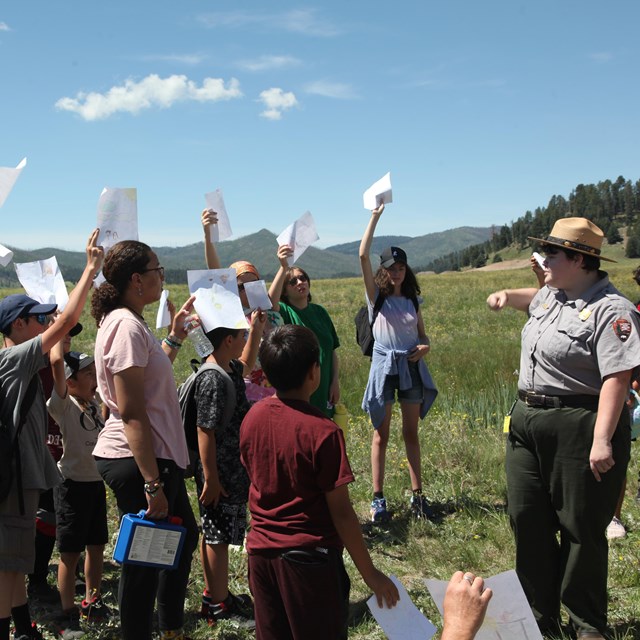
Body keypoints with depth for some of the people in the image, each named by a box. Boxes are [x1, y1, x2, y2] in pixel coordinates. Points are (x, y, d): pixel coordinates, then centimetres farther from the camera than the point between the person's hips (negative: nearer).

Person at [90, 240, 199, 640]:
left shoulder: (128, 322, 11)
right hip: (138, 461, -11)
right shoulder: (127, 326, -20)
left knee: (184, 534, 24)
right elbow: (131, 413, -24)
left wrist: (176, 336, 22)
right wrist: (152, 484, -25)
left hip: (153, 457, 11)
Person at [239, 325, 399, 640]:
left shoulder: (252, 417, -3)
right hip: (309, 556, -5)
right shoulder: (323, 431, -21)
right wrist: (370, 573, -8)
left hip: (261, 551, 6)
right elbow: (341, 512, -17)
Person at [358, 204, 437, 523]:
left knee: (411, 433, 10)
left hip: (412, 366, 3)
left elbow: (422, 334, 16)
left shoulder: (412, 300, 9)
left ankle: (417, 496, 16)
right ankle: (378, 499, 7)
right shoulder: (376, 296, -2)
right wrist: (375, 217, -15)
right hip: (384, 365, -3)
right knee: (381, 436, 2)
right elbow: (363, 256, -14)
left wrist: (424, 347, -8)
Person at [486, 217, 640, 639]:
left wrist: (602, 441, -29)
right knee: (528, 520, 12)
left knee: (581, 530, 3)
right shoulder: (551, 295, 11)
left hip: (578, 427, -9)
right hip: (528, 422, 9)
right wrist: (509, 296, 19)